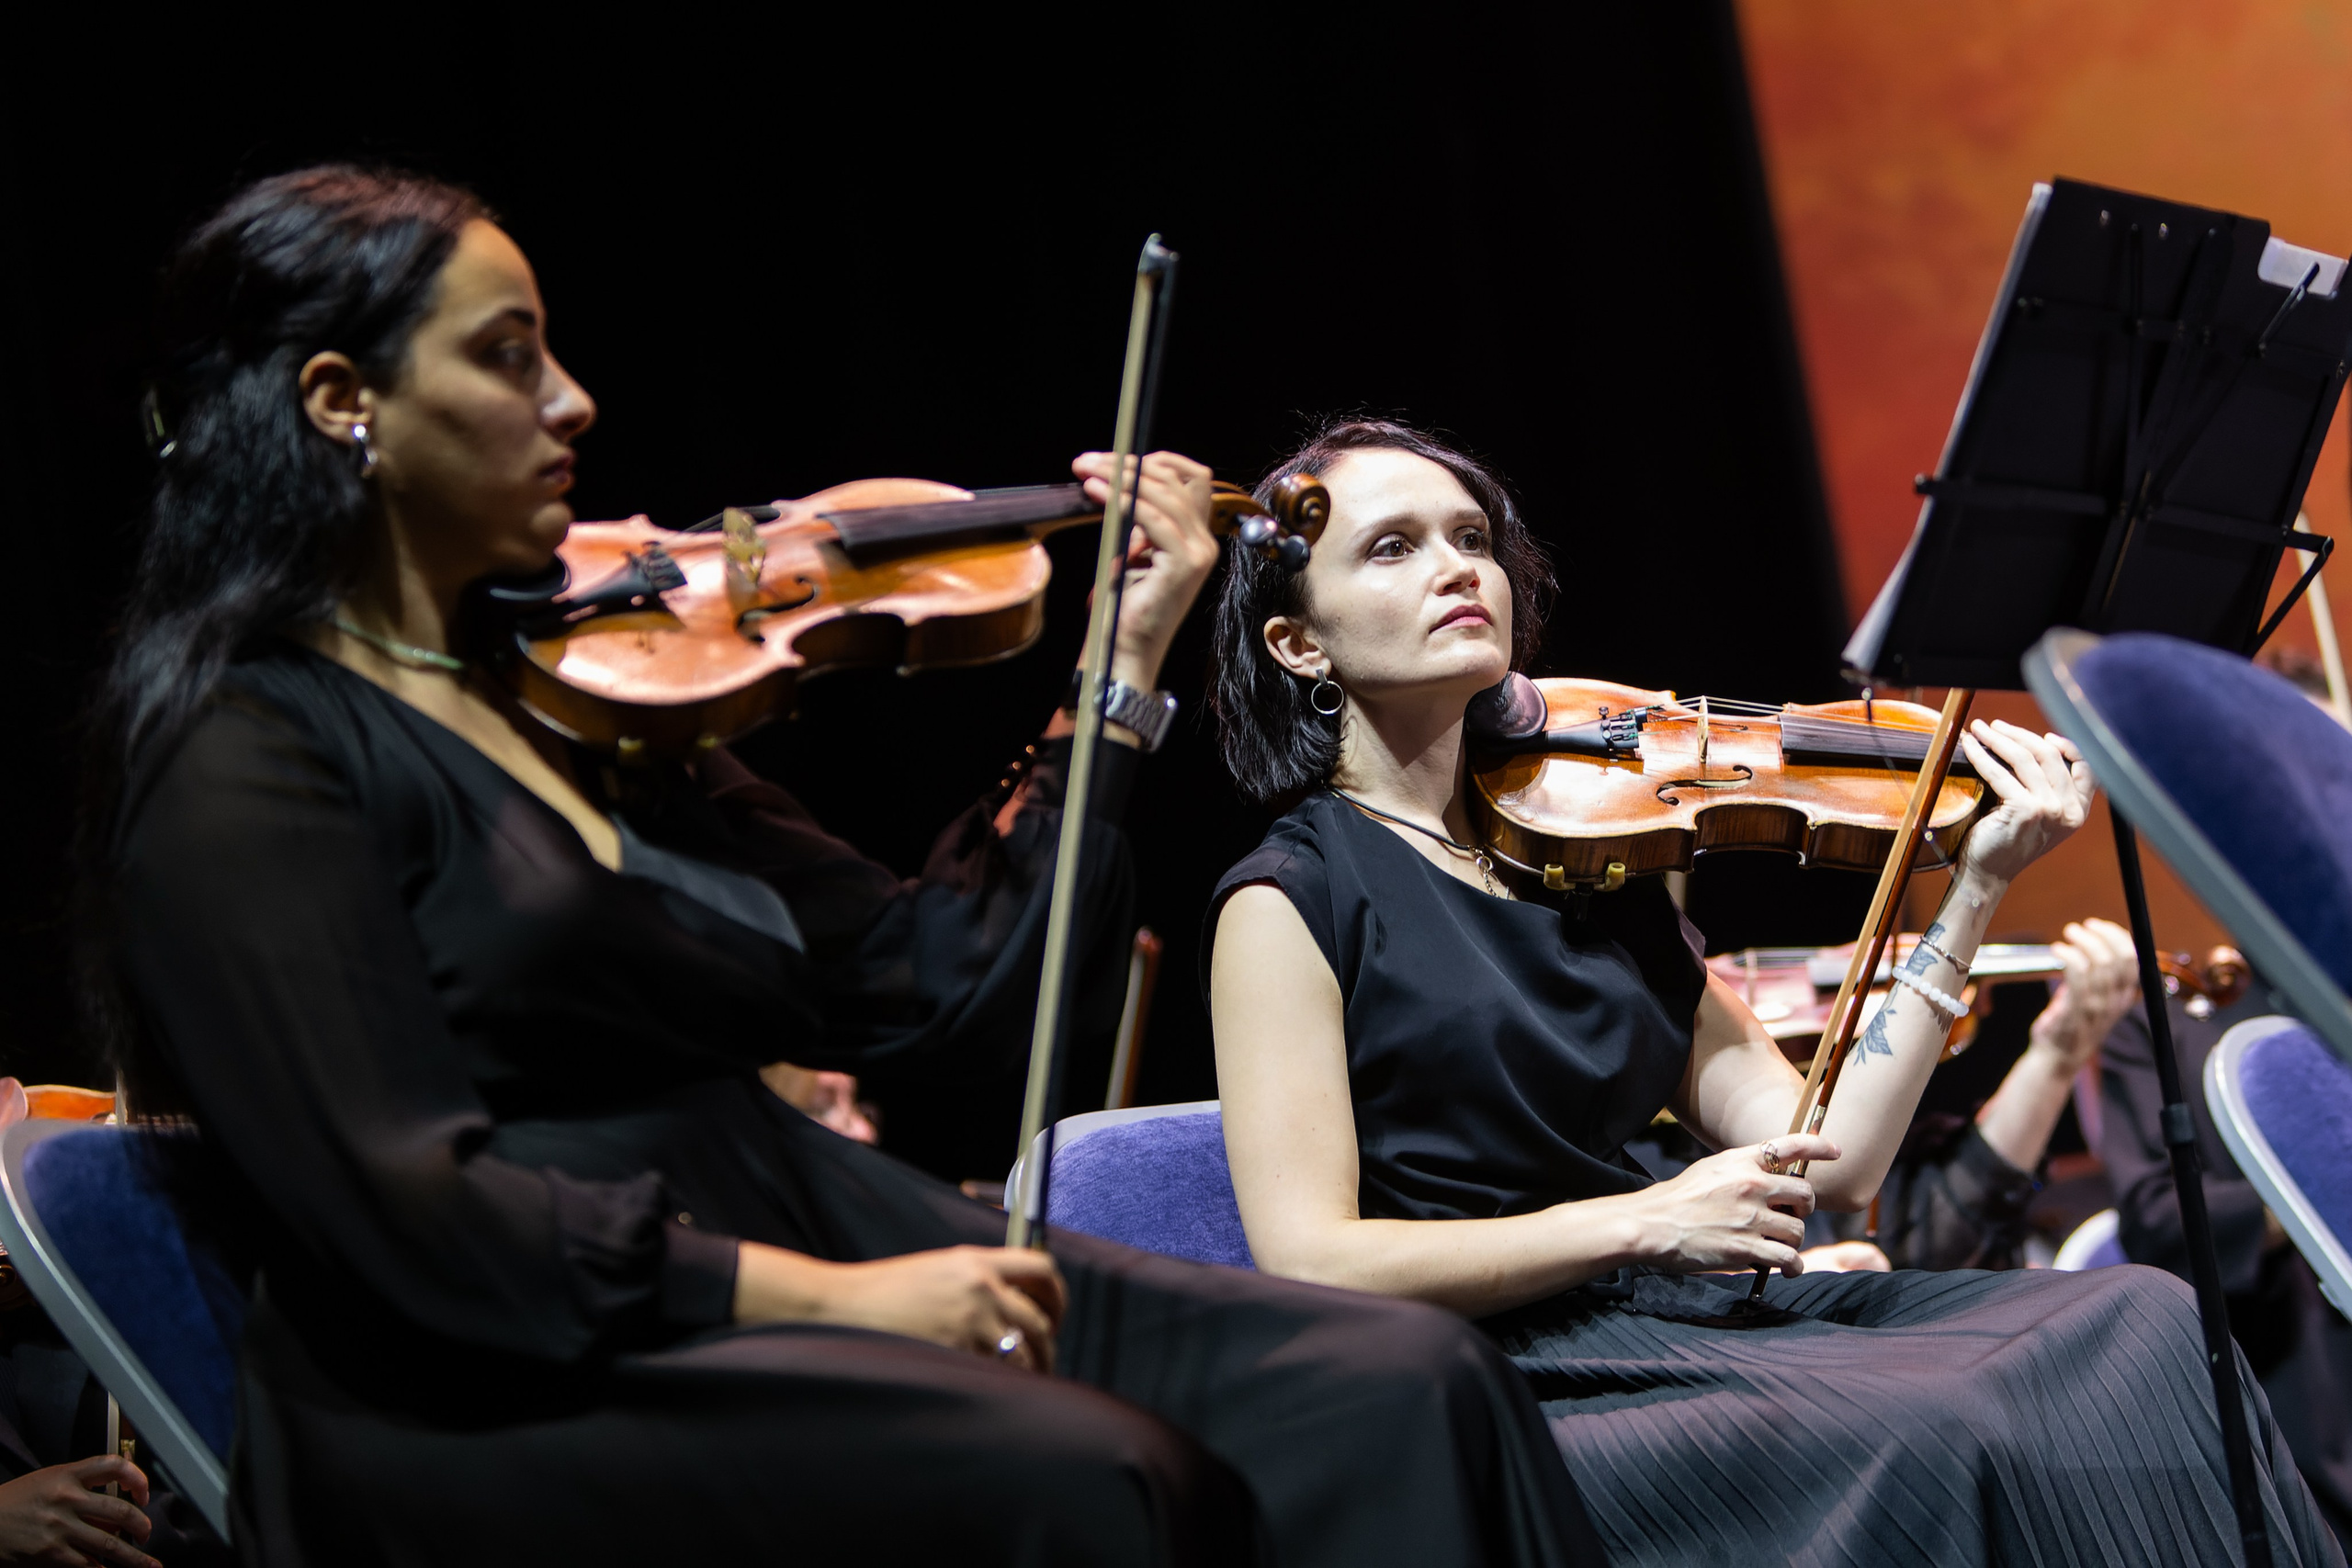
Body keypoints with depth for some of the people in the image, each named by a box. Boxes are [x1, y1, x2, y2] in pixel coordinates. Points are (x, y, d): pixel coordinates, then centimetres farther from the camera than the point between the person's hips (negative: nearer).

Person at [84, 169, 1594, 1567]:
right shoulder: (239, 765, -5)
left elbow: (941, 988, 16)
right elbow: (405, 1210, -16)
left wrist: (1126, 665, 14)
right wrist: (822, 1293, -23)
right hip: (511, 1396, -7)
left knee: (1397, 1382, -15)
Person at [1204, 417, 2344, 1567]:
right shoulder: (1293, 899, -1)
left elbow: (1833, 1163, 9)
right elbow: (1307, 1263, -11)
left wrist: (1978, 887, 4)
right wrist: (1644, 1223, -16)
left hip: (1698, 1328, 6)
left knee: (2140, 1319, -13)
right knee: (1948, 1433, -29)